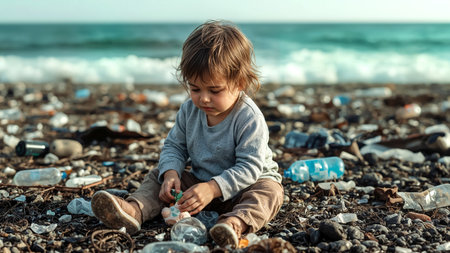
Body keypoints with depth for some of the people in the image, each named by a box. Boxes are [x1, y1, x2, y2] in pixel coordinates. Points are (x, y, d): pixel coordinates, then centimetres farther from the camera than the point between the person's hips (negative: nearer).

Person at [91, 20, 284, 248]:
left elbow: (249, 167, -26)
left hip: (242, 185, -5)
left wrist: (212, 188, -37)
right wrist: (171, 173, -19)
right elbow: (174, 146, 3)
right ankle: (134, 209, -31)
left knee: (270, 191, -33)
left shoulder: (249, 118, -22)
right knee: (158, 176, -5)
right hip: (200, 182, 5)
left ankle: (236, 222, -62)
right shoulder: (189, 111, -4)